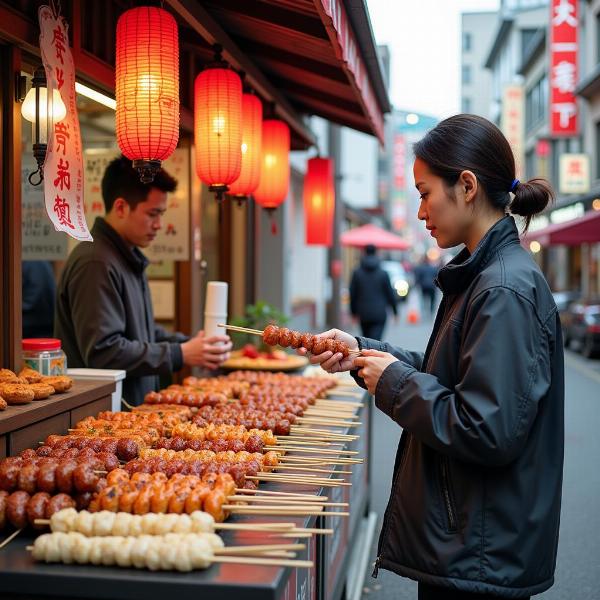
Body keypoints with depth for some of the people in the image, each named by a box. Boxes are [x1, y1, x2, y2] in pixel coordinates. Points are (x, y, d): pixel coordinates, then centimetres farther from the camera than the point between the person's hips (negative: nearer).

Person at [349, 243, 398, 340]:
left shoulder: (357, 273, -1)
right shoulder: (383, 274, -5)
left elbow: (352, 294, 2)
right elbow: (390, 293, 0)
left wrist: (354, 311, 13)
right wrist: (395, 310, 12)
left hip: (363, 314, 2)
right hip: (379, 314, -2)